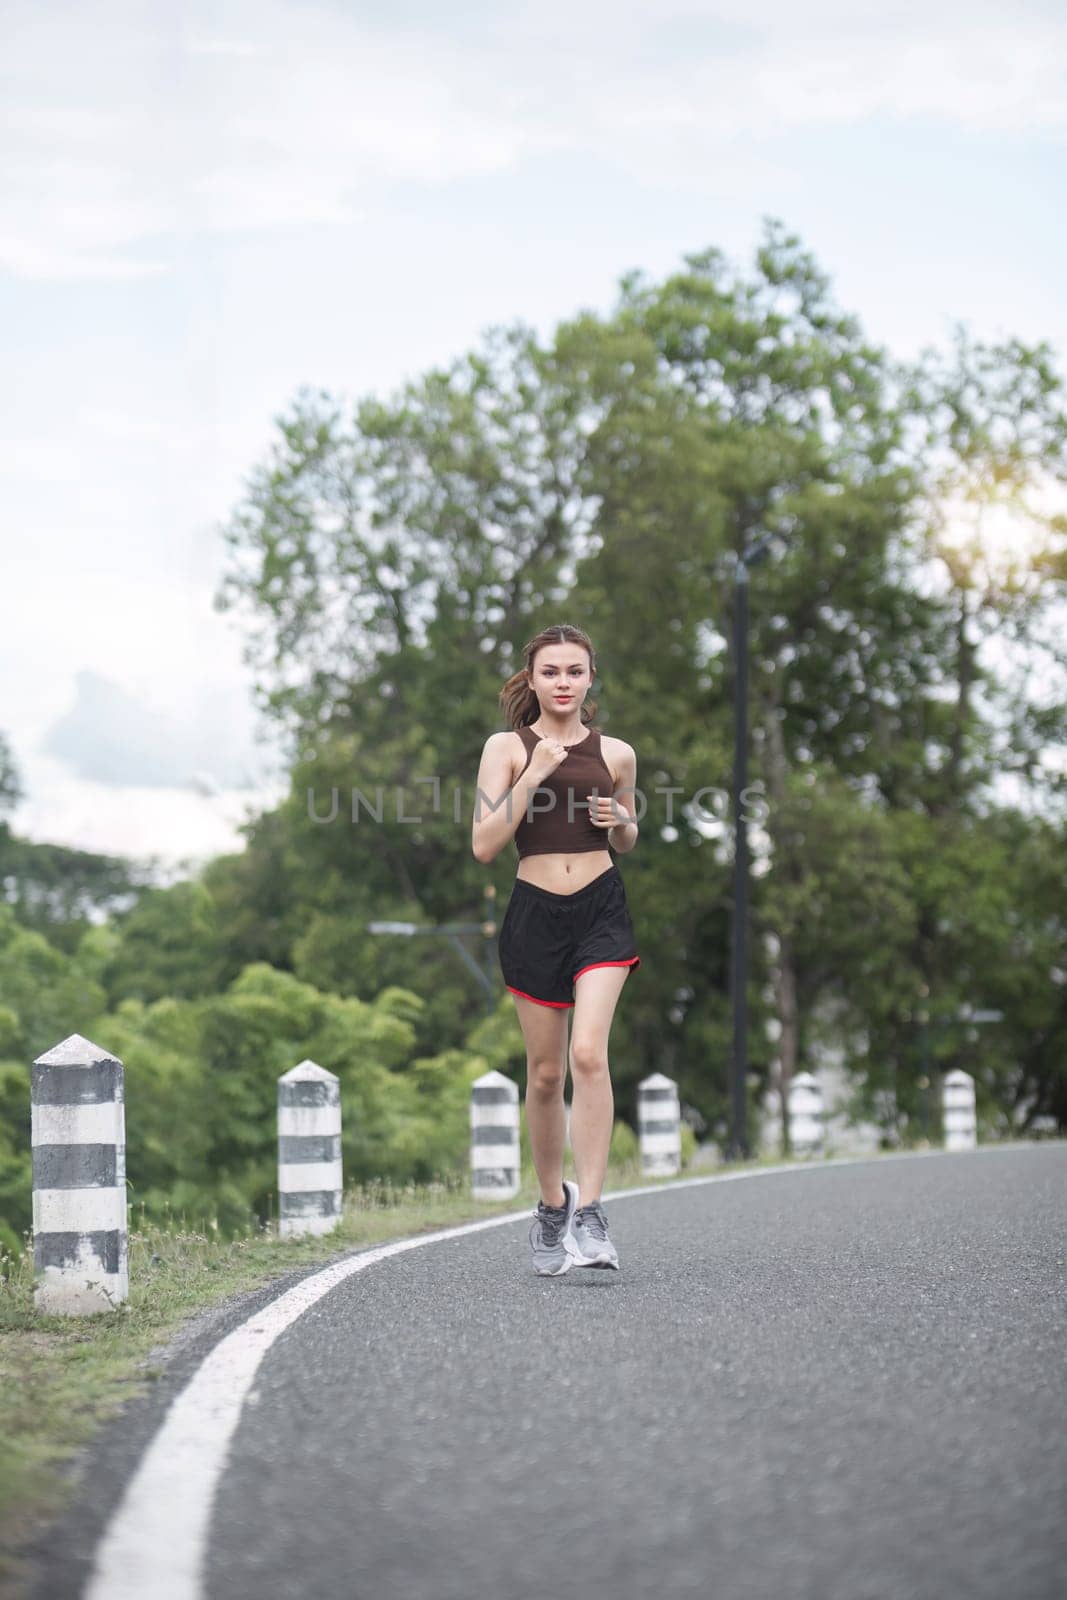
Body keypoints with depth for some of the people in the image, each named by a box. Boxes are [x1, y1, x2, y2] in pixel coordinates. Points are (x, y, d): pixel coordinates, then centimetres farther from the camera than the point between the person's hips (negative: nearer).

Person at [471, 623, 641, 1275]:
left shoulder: (615, 754, 7)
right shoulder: (507, 748, 2)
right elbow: (485, 845, -7)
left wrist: (619, 821, -2)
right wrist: (533, 775, -15)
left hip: (601, 909, 0)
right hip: (535, 911, 0)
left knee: (589, 1054, -18)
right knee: (546, 1072, 7)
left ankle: (590, 1211, -16)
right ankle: (552, 1204, 26)